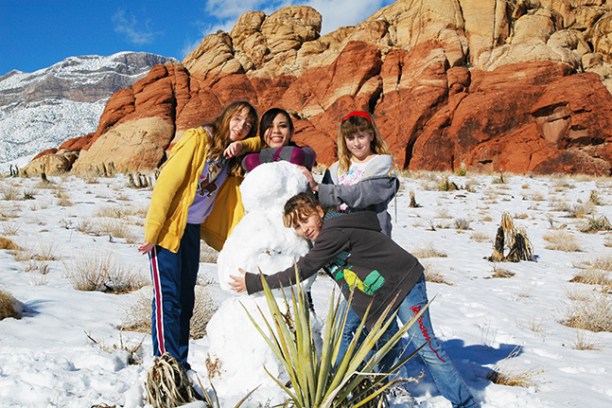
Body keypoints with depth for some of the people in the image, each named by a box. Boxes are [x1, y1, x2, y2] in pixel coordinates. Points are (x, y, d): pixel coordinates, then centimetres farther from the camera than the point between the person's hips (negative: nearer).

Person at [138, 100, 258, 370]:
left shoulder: (234, 157, 8)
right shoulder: (197, 139, -13)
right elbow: (167, 182, -16)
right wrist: (153, 231, -19)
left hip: (194, 230, 8)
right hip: (168, 226, -8)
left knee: (185, 298, 12)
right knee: (168, 297, -8)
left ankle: (180, 365, 21)